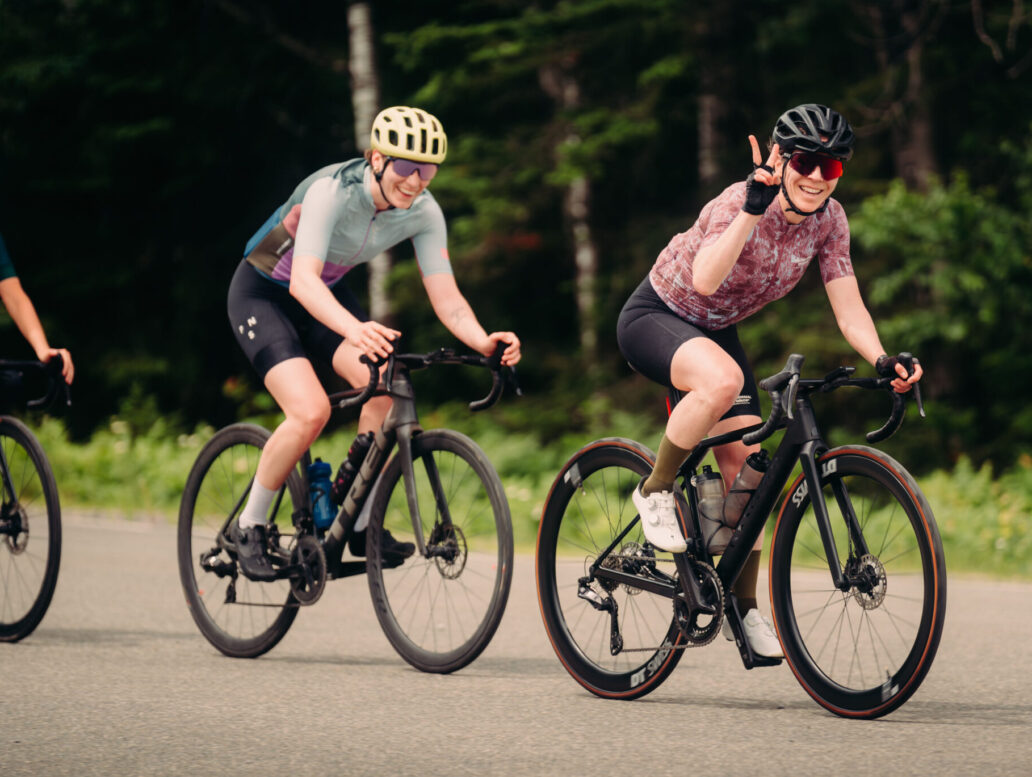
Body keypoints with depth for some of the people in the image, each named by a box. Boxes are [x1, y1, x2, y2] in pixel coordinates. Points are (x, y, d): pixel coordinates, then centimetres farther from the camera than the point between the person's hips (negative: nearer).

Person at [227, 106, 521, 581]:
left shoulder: (423, 212, -16)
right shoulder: (333, 191, -33)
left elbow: (446, 299, -16)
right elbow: (304, 279, -44)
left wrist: (483, 341, -37)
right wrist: (354, 329, -62)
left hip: (327, 295, 5)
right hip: (262, 294, -5)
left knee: (387, 386, -21)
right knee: (311, 411, -25)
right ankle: (250, 528, -5)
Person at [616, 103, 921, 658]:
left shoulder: (828, 220, -10)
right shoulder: (742, 201, -29)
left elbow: (849, 311, -10)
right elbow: (705, 279, -46)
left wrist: (882, 360, -28)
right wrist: (754, 209, -53)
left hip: (715, 333, 7)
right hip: (655, 318, -7)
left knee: (747, 464, -3)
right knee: (723, 380, -38)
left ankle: (742, 605, 12)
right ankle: (656, 490, -16)